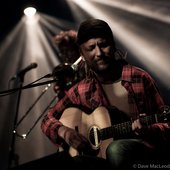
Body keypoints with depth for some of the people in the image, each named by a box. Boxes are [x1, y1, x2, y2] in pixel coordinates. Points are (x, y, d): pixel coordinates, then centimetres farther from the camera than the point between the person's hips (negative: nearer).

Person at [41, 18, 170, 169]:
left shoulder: (139, 78, -5)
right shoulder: (81, 91, 4)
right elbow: (48, 120, 15)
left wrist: (147, 131, -23)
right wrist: (64, 131, -7)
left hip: (147, 151, -1)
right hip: (103, 157, 1)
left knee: (116, 150, -37)